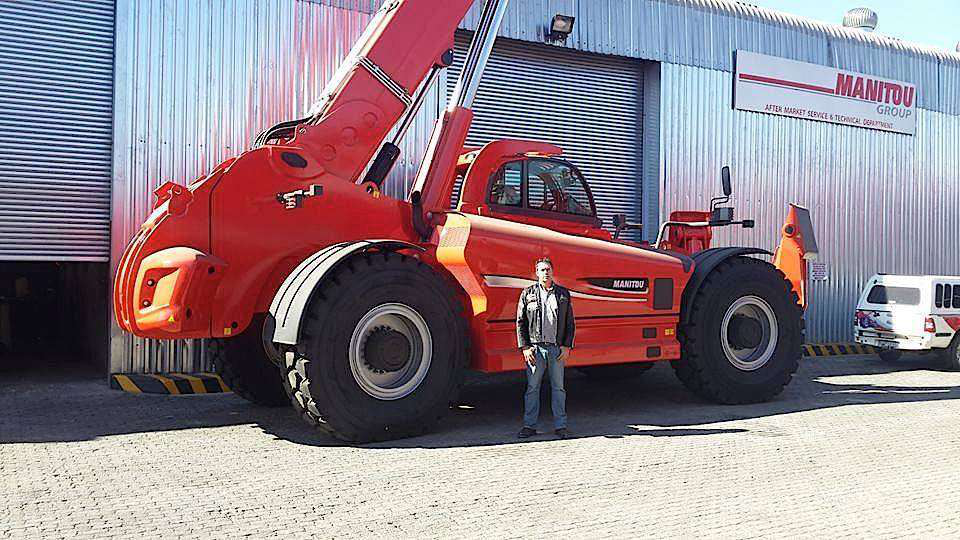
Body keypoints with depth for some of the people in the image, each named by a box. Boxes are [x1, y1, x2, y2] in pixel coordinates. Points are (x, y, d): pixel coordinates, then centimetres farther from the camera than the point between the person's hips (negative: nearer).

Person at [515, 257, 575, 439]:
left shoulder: (563, 294, 10)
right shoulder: (528, 294, 5)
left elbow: (570, 323, 10)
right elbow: (520, 323, 4)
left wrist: (567, 346, 0)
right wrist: (524, 347, -4)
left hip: (557, 348, 1)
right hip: (535, 348, -1)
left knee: (558, 387, 6)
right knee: (532, 387, 2)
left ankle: (560, 426, 13)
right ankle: (529, 426, 10)